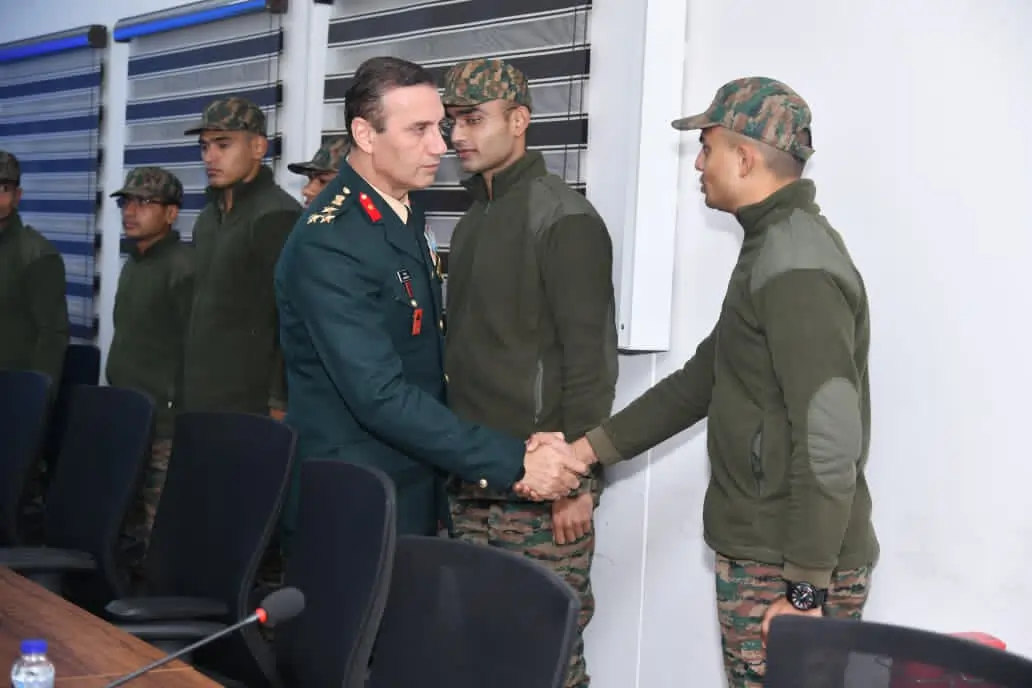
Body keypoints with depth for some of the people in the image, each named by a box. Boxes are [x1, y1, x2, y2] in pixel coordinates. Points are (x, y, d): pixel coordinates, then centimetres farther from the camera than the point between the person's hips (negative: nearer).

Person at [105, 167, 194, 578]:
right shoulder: (133, 263, 17)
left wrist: (182, 414, -19)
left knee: (159, 535, -6)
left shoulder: (184, 266, -11)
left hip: (164, 425, -9)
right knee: (124, 529, 13)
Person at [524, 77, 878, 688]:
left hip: (790, 568, -10)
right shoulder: (777, 248, 14)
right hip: (763, 551, 10)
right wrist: (590, 448, 12)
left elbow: (829, 440, -25)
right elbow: (702, 379, 17)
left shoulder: (797, 267, -19)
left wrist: (806, 590, -22)